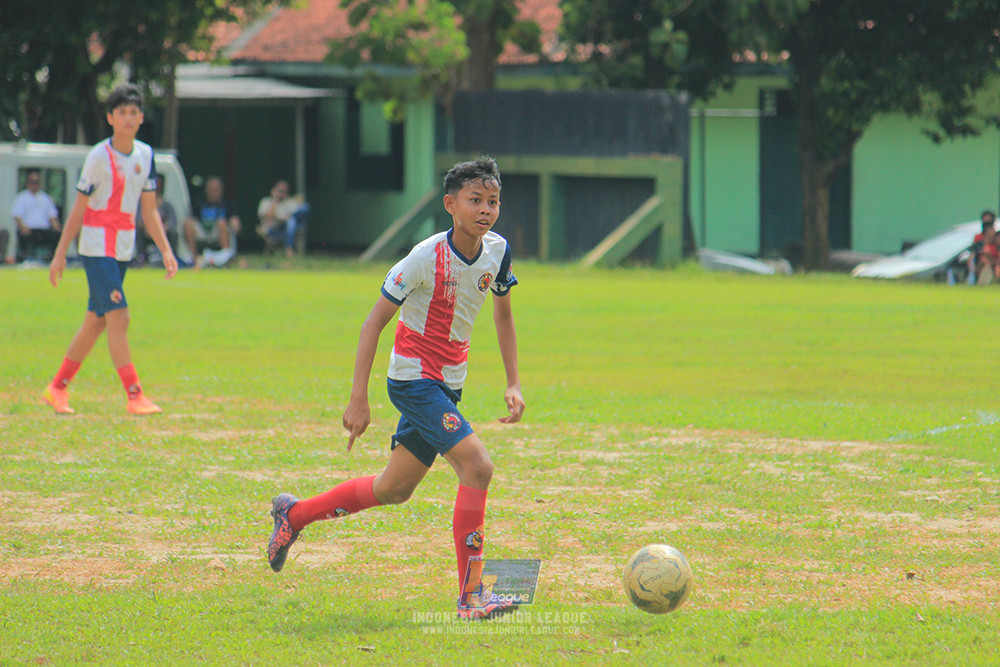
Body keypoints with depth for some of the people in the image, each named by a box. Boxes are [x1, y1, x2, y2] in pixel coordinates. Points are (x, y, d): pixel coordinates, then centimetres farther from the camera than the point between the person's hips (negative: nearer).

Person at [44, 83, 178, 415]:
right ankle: (134, 396, -16)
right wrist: (60, 254, -4)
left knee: (96, 321, 11)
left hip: (124, 248, 7)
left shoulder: (145, 155, 7)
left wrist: (166, 250, 3)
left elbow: (149, 210, 11)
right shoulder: (99, 156, -10)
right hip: (97, 246, -7)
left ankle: (57, 388, 22)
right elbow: (78, 209, -5)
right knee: (118, 317, -14)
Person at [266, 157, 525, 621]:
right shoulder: (427, 258, -20)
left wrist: (514, 384, 12)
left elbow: (502, 313, 18)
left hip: (446, 385, 8)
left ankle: (294, 514, 36)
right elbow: (374, 323, -15)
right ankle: (470, 597, -20)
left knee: (394, 490, 16)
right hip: (412, 377, -8)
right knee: (477, 465, -22)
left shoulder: (497, 251, 0)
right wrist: (358, 399, -18)